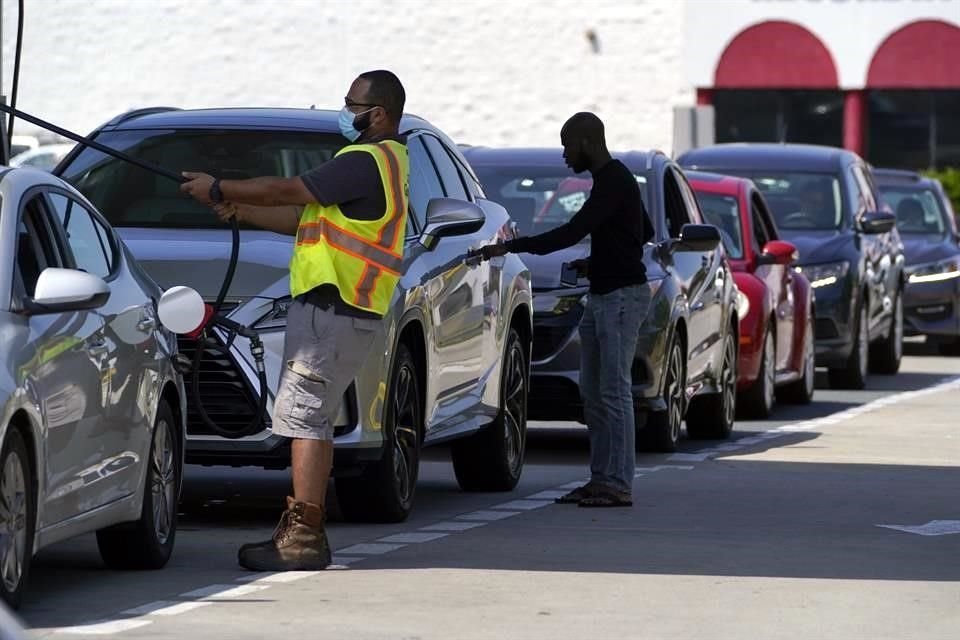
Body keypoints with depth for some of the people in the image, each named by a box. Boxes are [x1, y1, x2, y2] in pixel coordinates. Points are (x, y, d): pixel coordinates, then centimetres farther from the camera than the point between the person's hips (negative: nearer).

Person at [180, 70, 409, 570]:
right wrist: (242, 211, 15)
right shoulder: (383, 162, 20)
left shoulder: (365, 163, -15)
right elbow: (304, 217, 22)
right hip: (339, 308, 11)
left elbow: (288, 192, -15)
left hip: (333, 310, -11)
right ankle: (302, 530, 15)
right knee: (311, 418, 13)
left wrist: (220, 190, -4)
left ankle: (304, 535, -15)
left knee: (303, 415, -12)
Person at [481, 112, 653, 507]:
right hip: (602, 296, 11)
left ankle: (619, 485, -10)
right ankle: (601, 479, 13)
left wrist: (510, 248, -23)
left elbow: (571, 233, -25)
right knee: (593, 393, 10)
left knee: (614, 391, -10)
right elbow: (645, 233, 28)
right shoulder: (611, 180, 16)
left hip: (622, 296, -11)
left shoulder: (614, 183, -16)